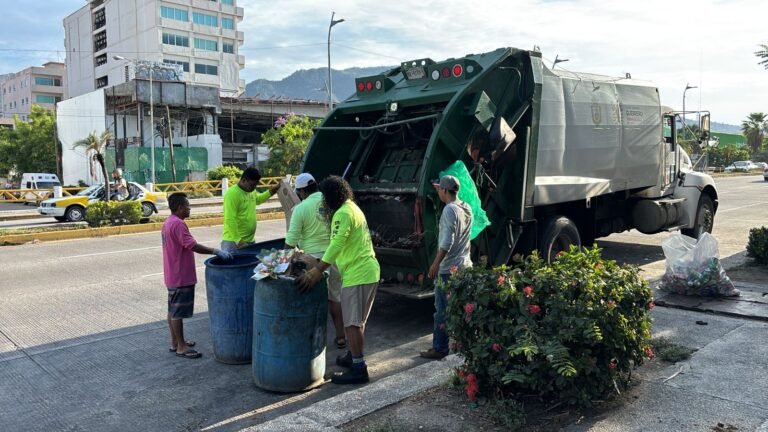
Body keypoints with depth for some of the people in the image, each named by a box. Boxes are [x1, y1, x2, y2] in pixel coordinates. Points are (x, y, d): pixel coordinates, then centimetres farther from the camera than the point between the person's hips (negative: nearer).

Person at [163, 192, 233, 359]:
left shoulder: (168, 222, 12)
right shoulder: (178, 224, -21)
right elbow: (193, 246, -27)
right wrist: (216, 251, -25)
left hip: (173, 275, 10)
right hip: (181, 277, -10)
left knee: (173, 310, 16)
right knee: (178, 312, -3)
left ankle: (175, 342, 27)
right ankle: (181, 347, 5)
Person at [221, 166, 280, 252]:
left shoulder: (251, 191, 8)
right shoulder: (232, 194, -18)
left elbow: (257, 199, 33)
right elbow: (230, 220, -24)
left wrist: (271, 191, 19)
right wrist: (239, 241, -26)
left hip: (250, 241, 8)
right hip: (233, 242, -8)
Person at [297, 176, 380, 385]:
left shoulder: (343, 213, -16)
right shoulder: (352, 207, 16)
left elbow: (337, 244, -27)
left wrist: (317, 270, -28)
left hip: (357, 274, -10)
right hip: (368, 271, 10)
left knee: (352, 323, -5)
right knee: (357, 321, 21)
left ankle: (358, 369, 0)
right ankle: (355, 356, 34)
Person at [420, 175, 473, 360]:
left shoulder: (449, 210, -17)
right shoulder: (467, 209, 8)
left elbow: (447, 242, -23)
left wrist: (435, 264, -19)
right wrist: (443, 189, 39)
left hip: (448, 269, -9)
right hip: (465, 266, 9)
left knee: (442, 310, -1)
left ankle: (439, 349, 6)